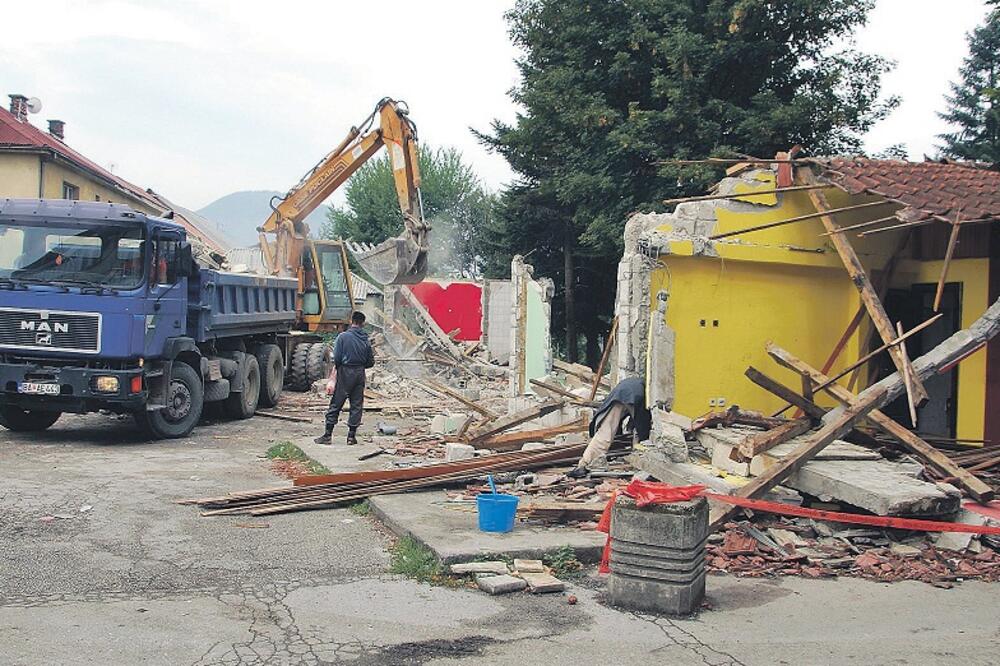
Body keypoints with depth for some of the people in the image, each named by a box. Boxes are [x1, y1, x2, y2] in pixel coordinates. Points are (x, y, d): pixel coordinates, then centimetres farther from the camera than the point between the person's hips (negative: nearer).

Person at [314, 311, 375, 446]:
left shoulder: (343, 337, -8)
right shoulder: (366, 340, 3)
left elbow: (337, 359, -11)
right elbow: (371, 362, 5)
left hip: (345, 374, -3)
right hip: (360, 374, 3)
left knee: (336, 404, 2)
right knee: (356, 405, 8)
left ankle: (328, 435, 3)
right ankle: (352, 436, 9)